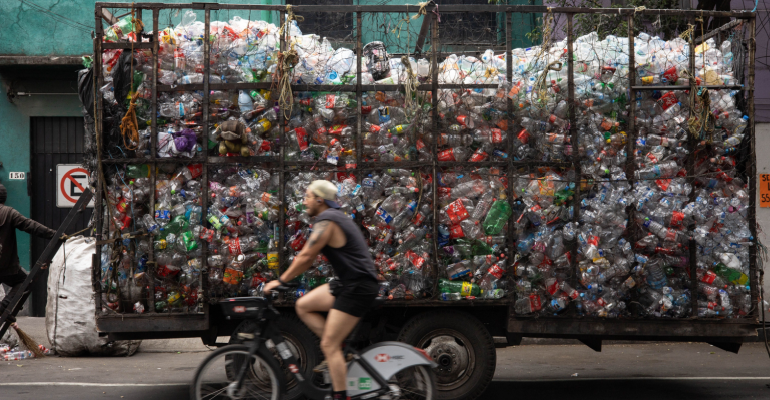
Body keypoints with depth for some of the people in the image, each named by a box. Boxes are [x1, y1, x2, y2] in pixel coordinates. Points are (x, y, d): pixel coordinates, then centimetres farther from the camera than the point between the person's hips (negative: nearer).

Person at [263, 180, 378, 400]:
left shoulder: (326, 221, -14)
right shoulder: (335, 217, 18)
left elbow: (305, 257, -15)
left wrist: (280, 280, -5)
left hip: (357, 287, -10)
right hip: (348, 283, 10)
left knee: (329, 345, -8)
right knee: (303, 306, 11)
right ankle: (338, 352, 11)